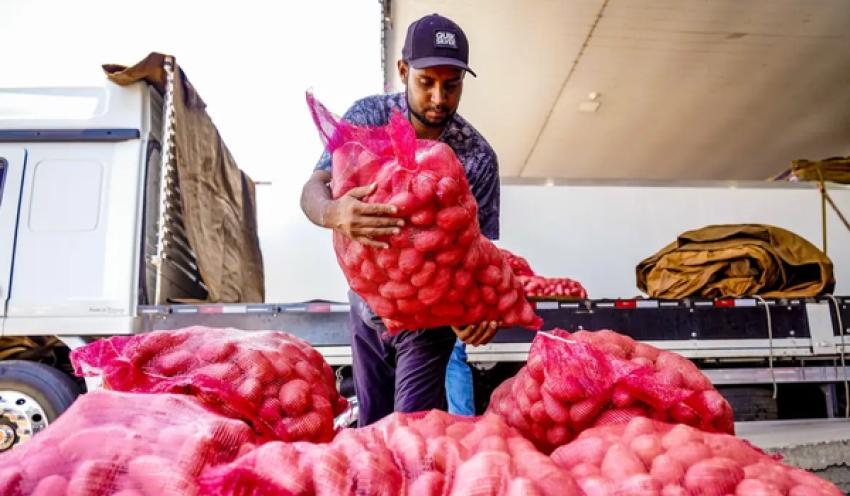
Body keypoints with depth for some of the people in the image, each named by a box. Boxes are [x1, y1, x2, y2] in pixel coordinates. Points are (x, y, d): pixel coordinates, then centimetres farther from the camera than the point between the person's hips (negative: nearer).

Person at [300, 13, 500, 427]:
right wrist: (334, 213, -47)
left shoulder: (478, 157, -18)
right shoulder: (367, 116, -14)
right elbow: (313, 189, -22)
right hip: (367, 305, 3)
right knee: (370, 426, 15)